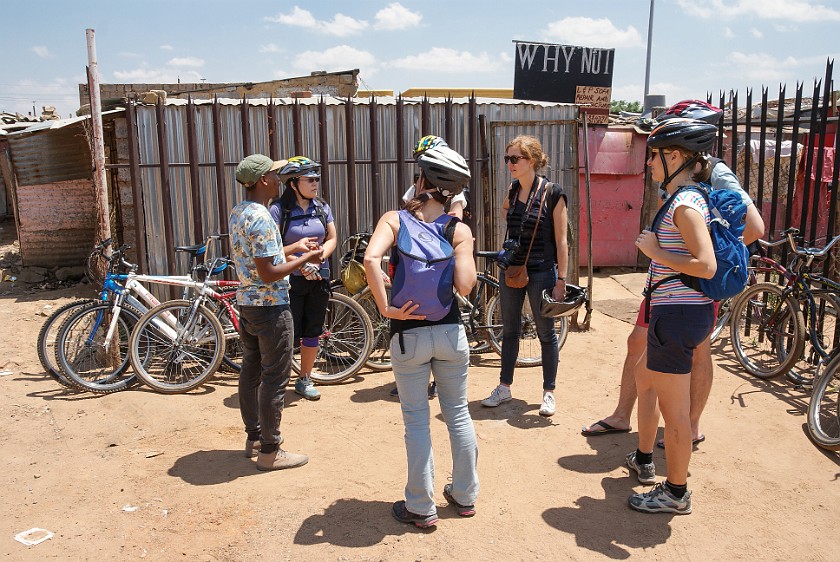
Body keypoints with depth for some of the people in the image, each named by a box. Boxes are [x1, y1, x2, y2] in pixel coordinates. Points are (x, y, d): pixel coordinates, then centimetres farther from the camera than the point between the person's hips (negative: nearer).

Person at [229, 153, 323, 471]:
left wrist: (292, 254, 18)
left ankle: (254, 436, 30)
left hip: (246, 302, 10)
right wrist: (305, 259, -14)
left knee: (251, 371, 17)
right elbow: (268, 273, -24)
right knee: (274, 379, -1)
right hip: (270, 306, -10)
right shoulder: (262, 218, -21)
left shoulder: (237, 213, 9)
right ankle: (269, 451, 7)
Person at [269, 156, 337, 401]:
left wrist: (317, 260, -9)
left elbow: (331, 239, 7)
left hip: (318, 279, 5)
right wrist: (296, 248, -26)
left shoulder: (322, 207, 4)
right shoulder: (279, 209, -10)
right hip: (290, 280, -4)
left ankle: (304, 380, 28)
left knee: (312, 333, 12)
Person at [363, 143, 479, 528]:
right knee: (458, 413, 17)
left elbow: (370, 258, -25)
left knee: (416, 421, 9)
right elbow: (464, 286, -15)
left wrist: (386, 308, -16)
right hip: (450, 331, 1)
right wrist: (463, 250, 2)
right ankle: (465, 496, 32)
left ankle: (421, 508, 20)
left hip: (408, 334, -1)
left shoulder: (394, 219, -6)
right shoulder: (459, 230, -4)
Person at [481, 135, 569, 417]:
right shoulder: (512, 191, 4)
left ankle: (548, 392, 21)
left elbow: (561, 241, -10)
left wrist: (561, 280, -13)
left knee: (546, 334, 7)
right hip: (511, 270, 5)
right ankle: (504, 387, 26)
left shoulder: (552, 193, -11)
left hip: (541, 272, -5)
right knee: (509, 331, 13)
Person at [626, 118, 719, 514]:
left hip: (678, 315, -11)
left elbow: (706, 265, -27)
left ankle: (676, 493, 17)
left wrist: (655, 251, -17)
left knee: (674, 409, 1)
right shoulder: (686, 199, 12)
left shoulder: (684, 203, -18)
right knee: (645, 379, 26)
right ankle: (643, 460, 43)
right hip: (676, 312, 11)